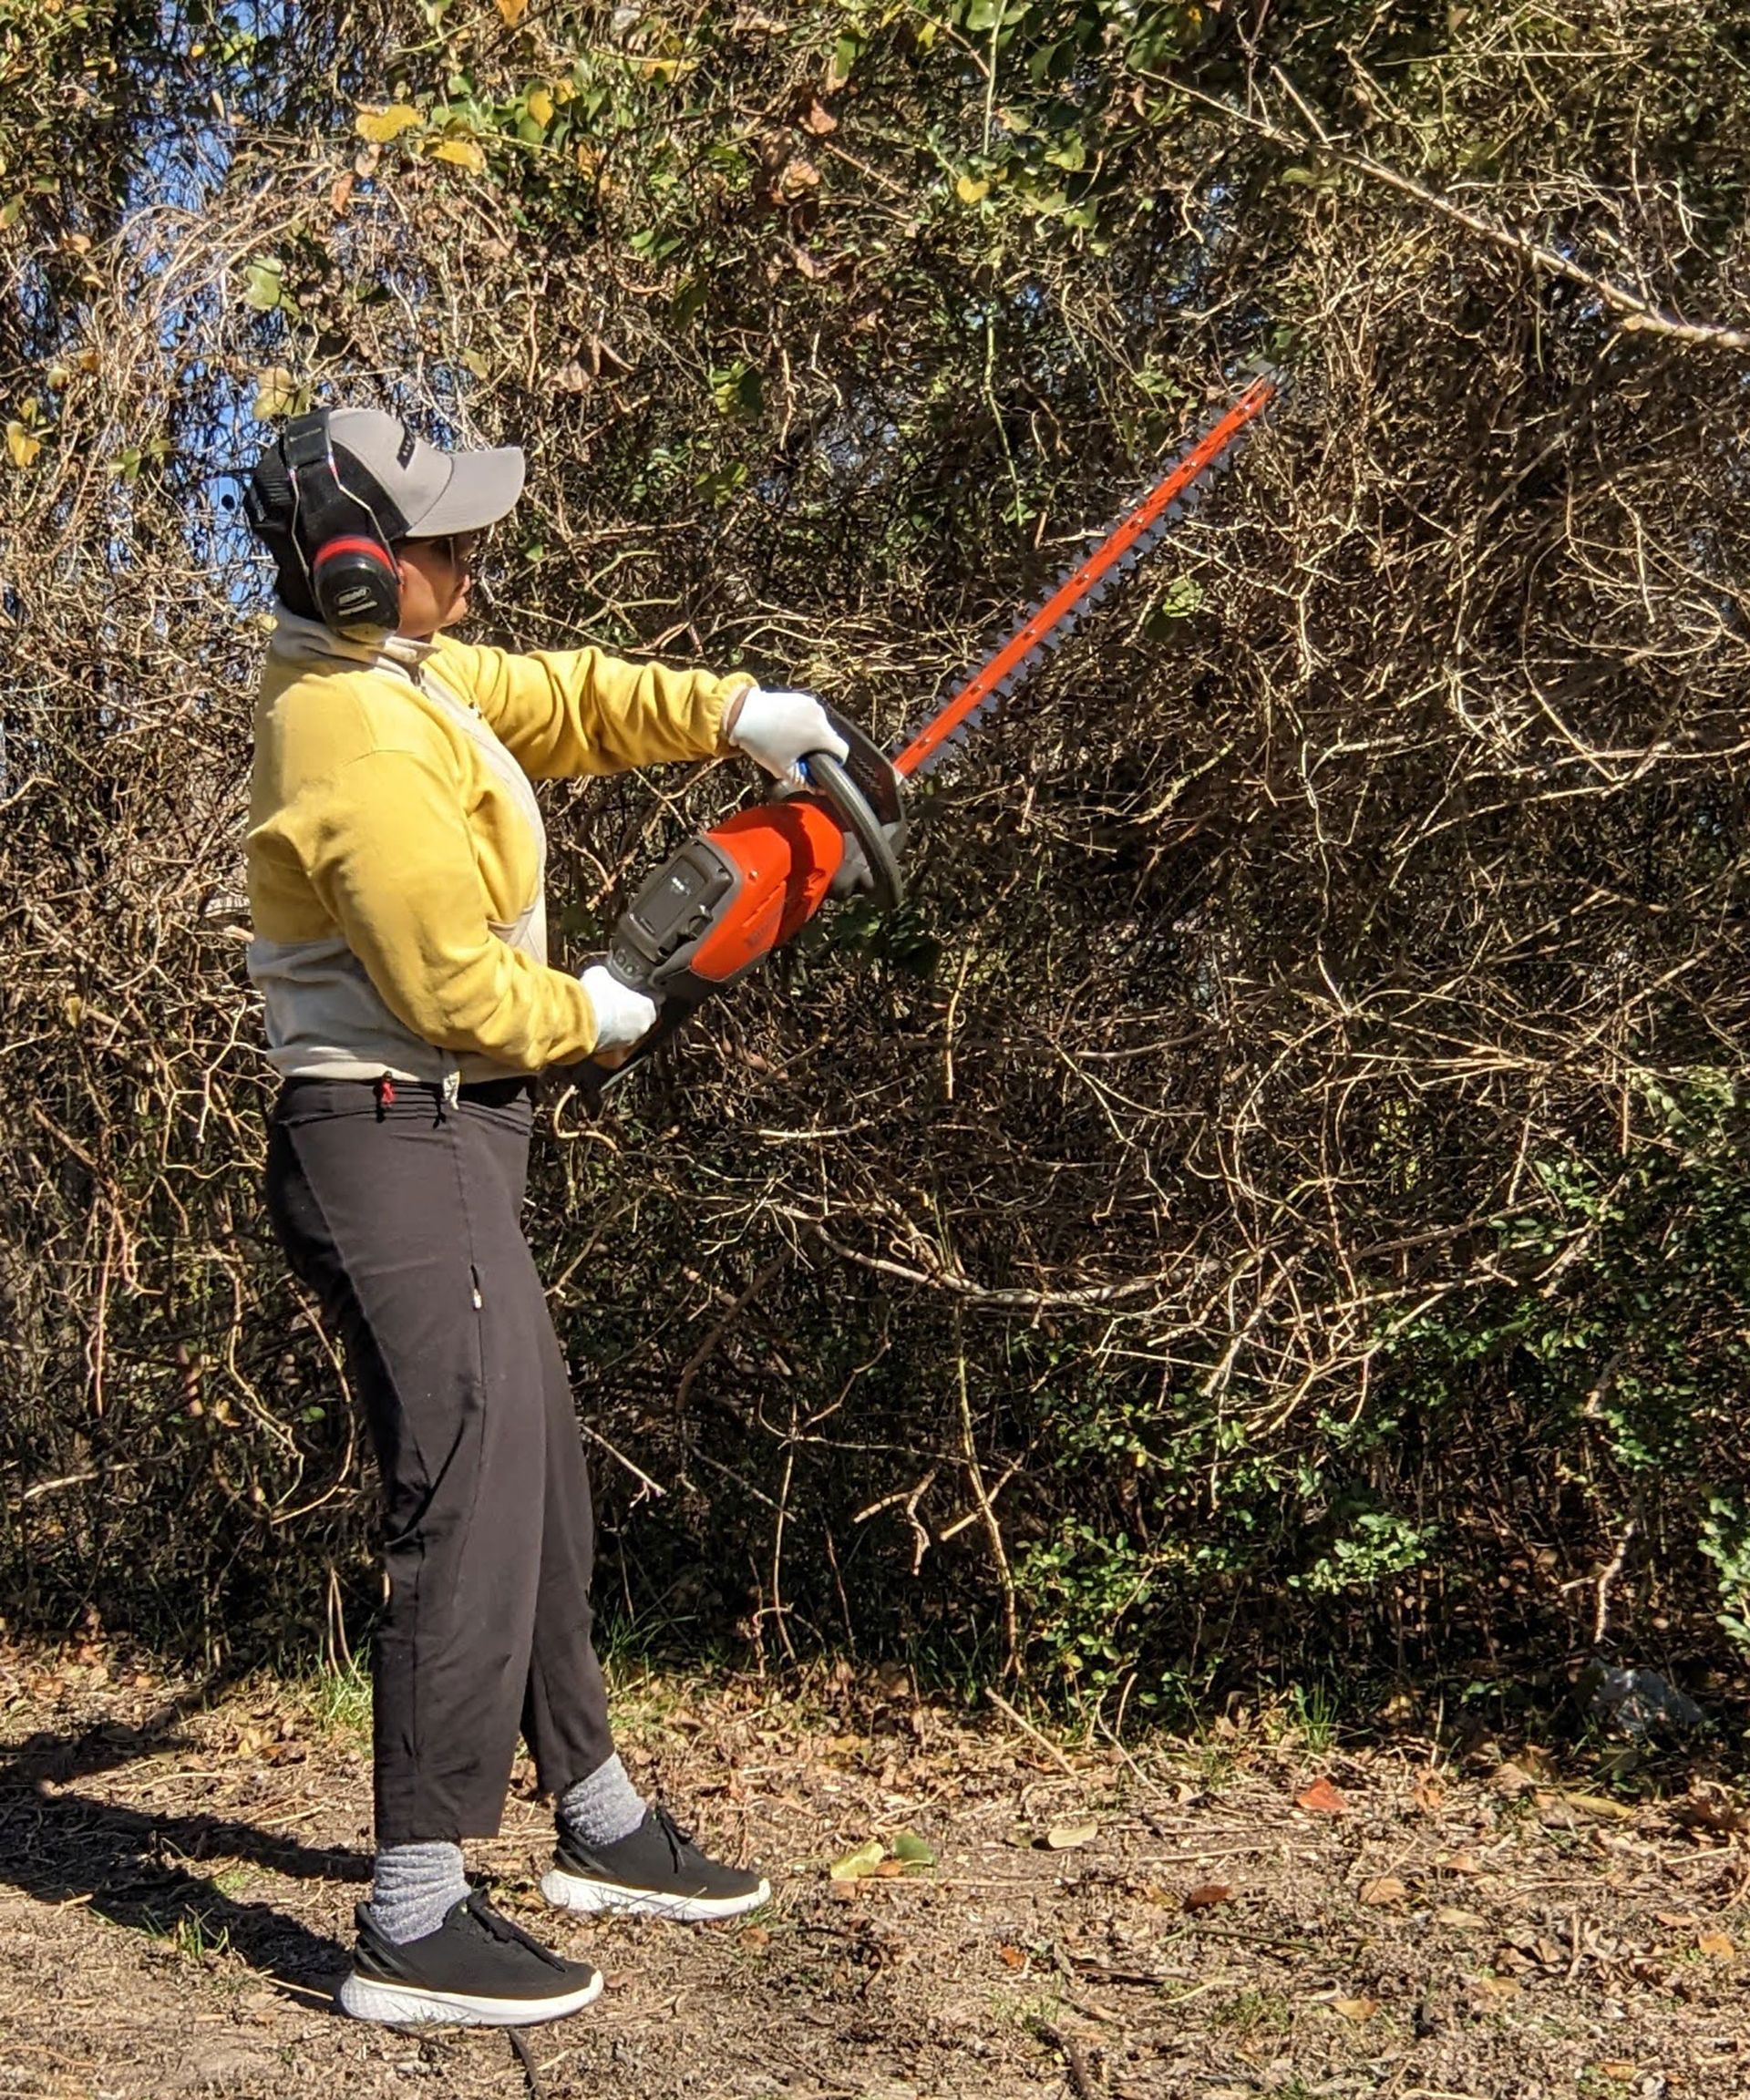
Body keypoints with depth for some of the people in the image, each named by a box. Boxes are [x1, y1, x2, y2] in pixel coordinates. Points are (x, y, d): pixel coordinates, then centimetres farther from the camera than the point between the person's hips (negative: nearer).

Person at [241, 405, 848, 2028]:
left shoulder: (383, 670, 9)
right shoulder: (366, 751, -22)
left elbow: (549, 698, 18)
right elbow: (459, 994, -20)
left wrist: (726, 711, 3)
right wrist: (594, 1016, -1)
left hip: (439, 1148, 11)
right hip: (401, 1151, -11)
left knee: (537, 1481, 17)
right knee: (472, 1509, -9)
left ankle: (599, 1826, 32)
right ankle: (413, 1927, -2)